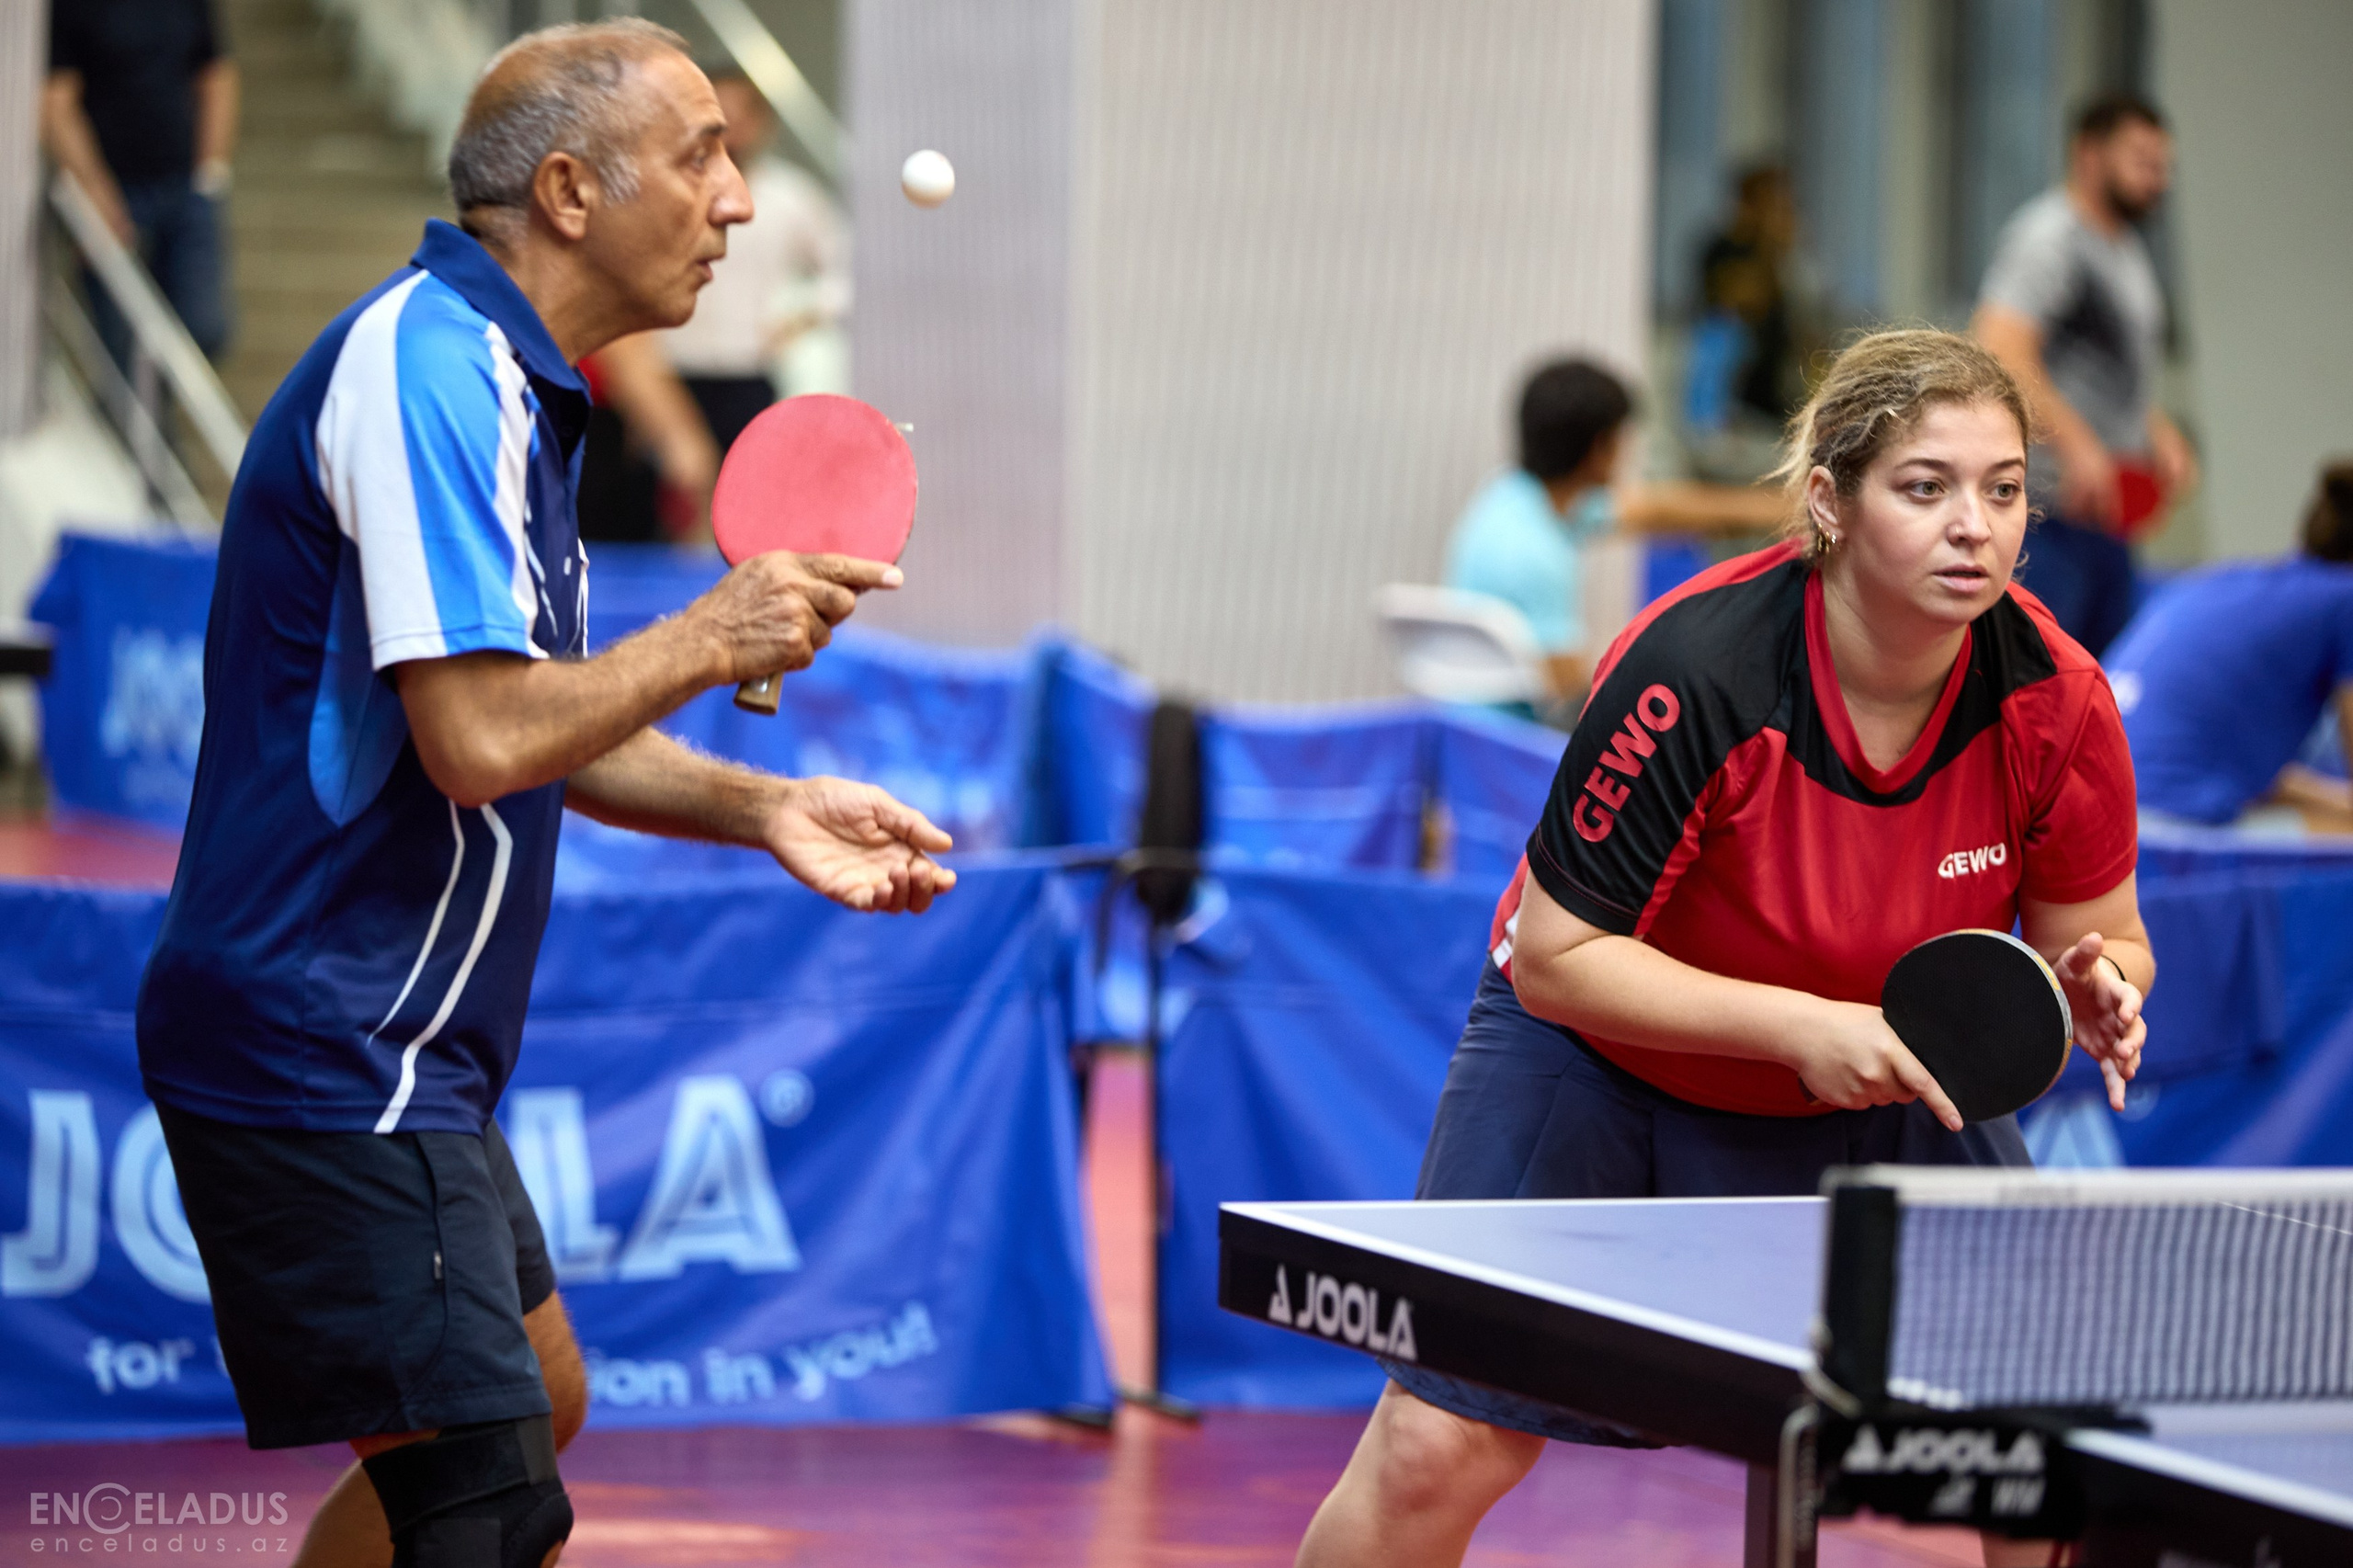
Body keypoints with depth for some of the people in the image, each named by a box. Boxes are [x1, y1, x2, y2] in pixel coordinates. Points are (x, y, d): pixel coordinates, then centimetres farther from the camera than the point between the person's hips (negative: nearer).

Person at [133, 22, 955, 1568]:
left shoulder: (498, 383, 15)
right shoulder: (427, 365, -18)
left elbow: (541, 719, 22)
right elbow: (479, 740, -27)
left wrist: (764, 808, 9)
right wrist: (713, 638, -13)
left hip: (401, 1059, 11)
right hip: (327, 1068, -11)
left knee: (535, 1399, 24)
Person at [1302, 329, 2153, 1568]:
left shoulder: (2055, 701, -21)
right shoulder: (1695, 673, -32)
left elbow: (2100, 939, -5)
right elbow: (1556, 956, -25)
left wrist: (2095, 987, -29)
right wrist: (1801, 1023, -34)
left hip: (1877, 1082, 3)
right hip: (1602, 1045, -3)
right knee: (1437, 1452, -12)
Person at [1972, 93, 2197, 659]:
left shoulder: (2129, 251, 21)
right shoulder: (2048, 237, -11)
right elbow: (2001, 354, -24)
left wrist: (2161, 435, 14)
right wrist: (2077, 445, -30)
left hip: (2108, 519, 10)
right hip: (2046, 515, -10)